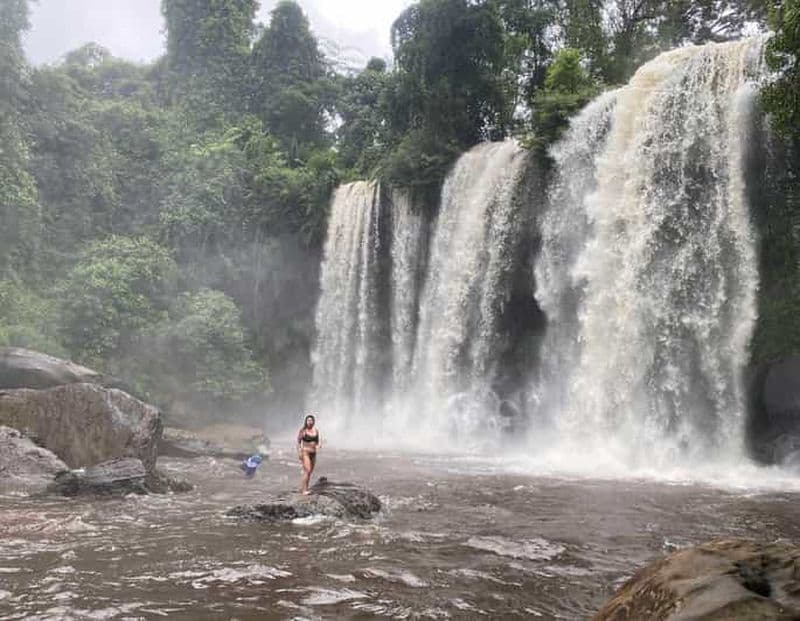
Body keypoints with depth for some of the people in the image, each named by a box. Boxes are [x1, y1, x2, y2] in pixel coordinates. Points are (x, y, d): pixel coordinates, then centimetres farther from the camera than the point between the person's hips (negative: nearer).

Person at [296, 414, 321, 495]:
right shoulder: (302, 430, -7)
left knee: (310, 472, 9)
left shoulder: (316, 430, 7)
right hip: (305, 452, -6)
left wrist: (319, 444, -8)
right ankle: (304, 490, -17)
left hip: (313, 453, 6)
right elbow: (298, 442, -7)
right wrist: (299, 452, -16)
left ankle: (303, 488, 19)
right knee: (307, 470, -18)